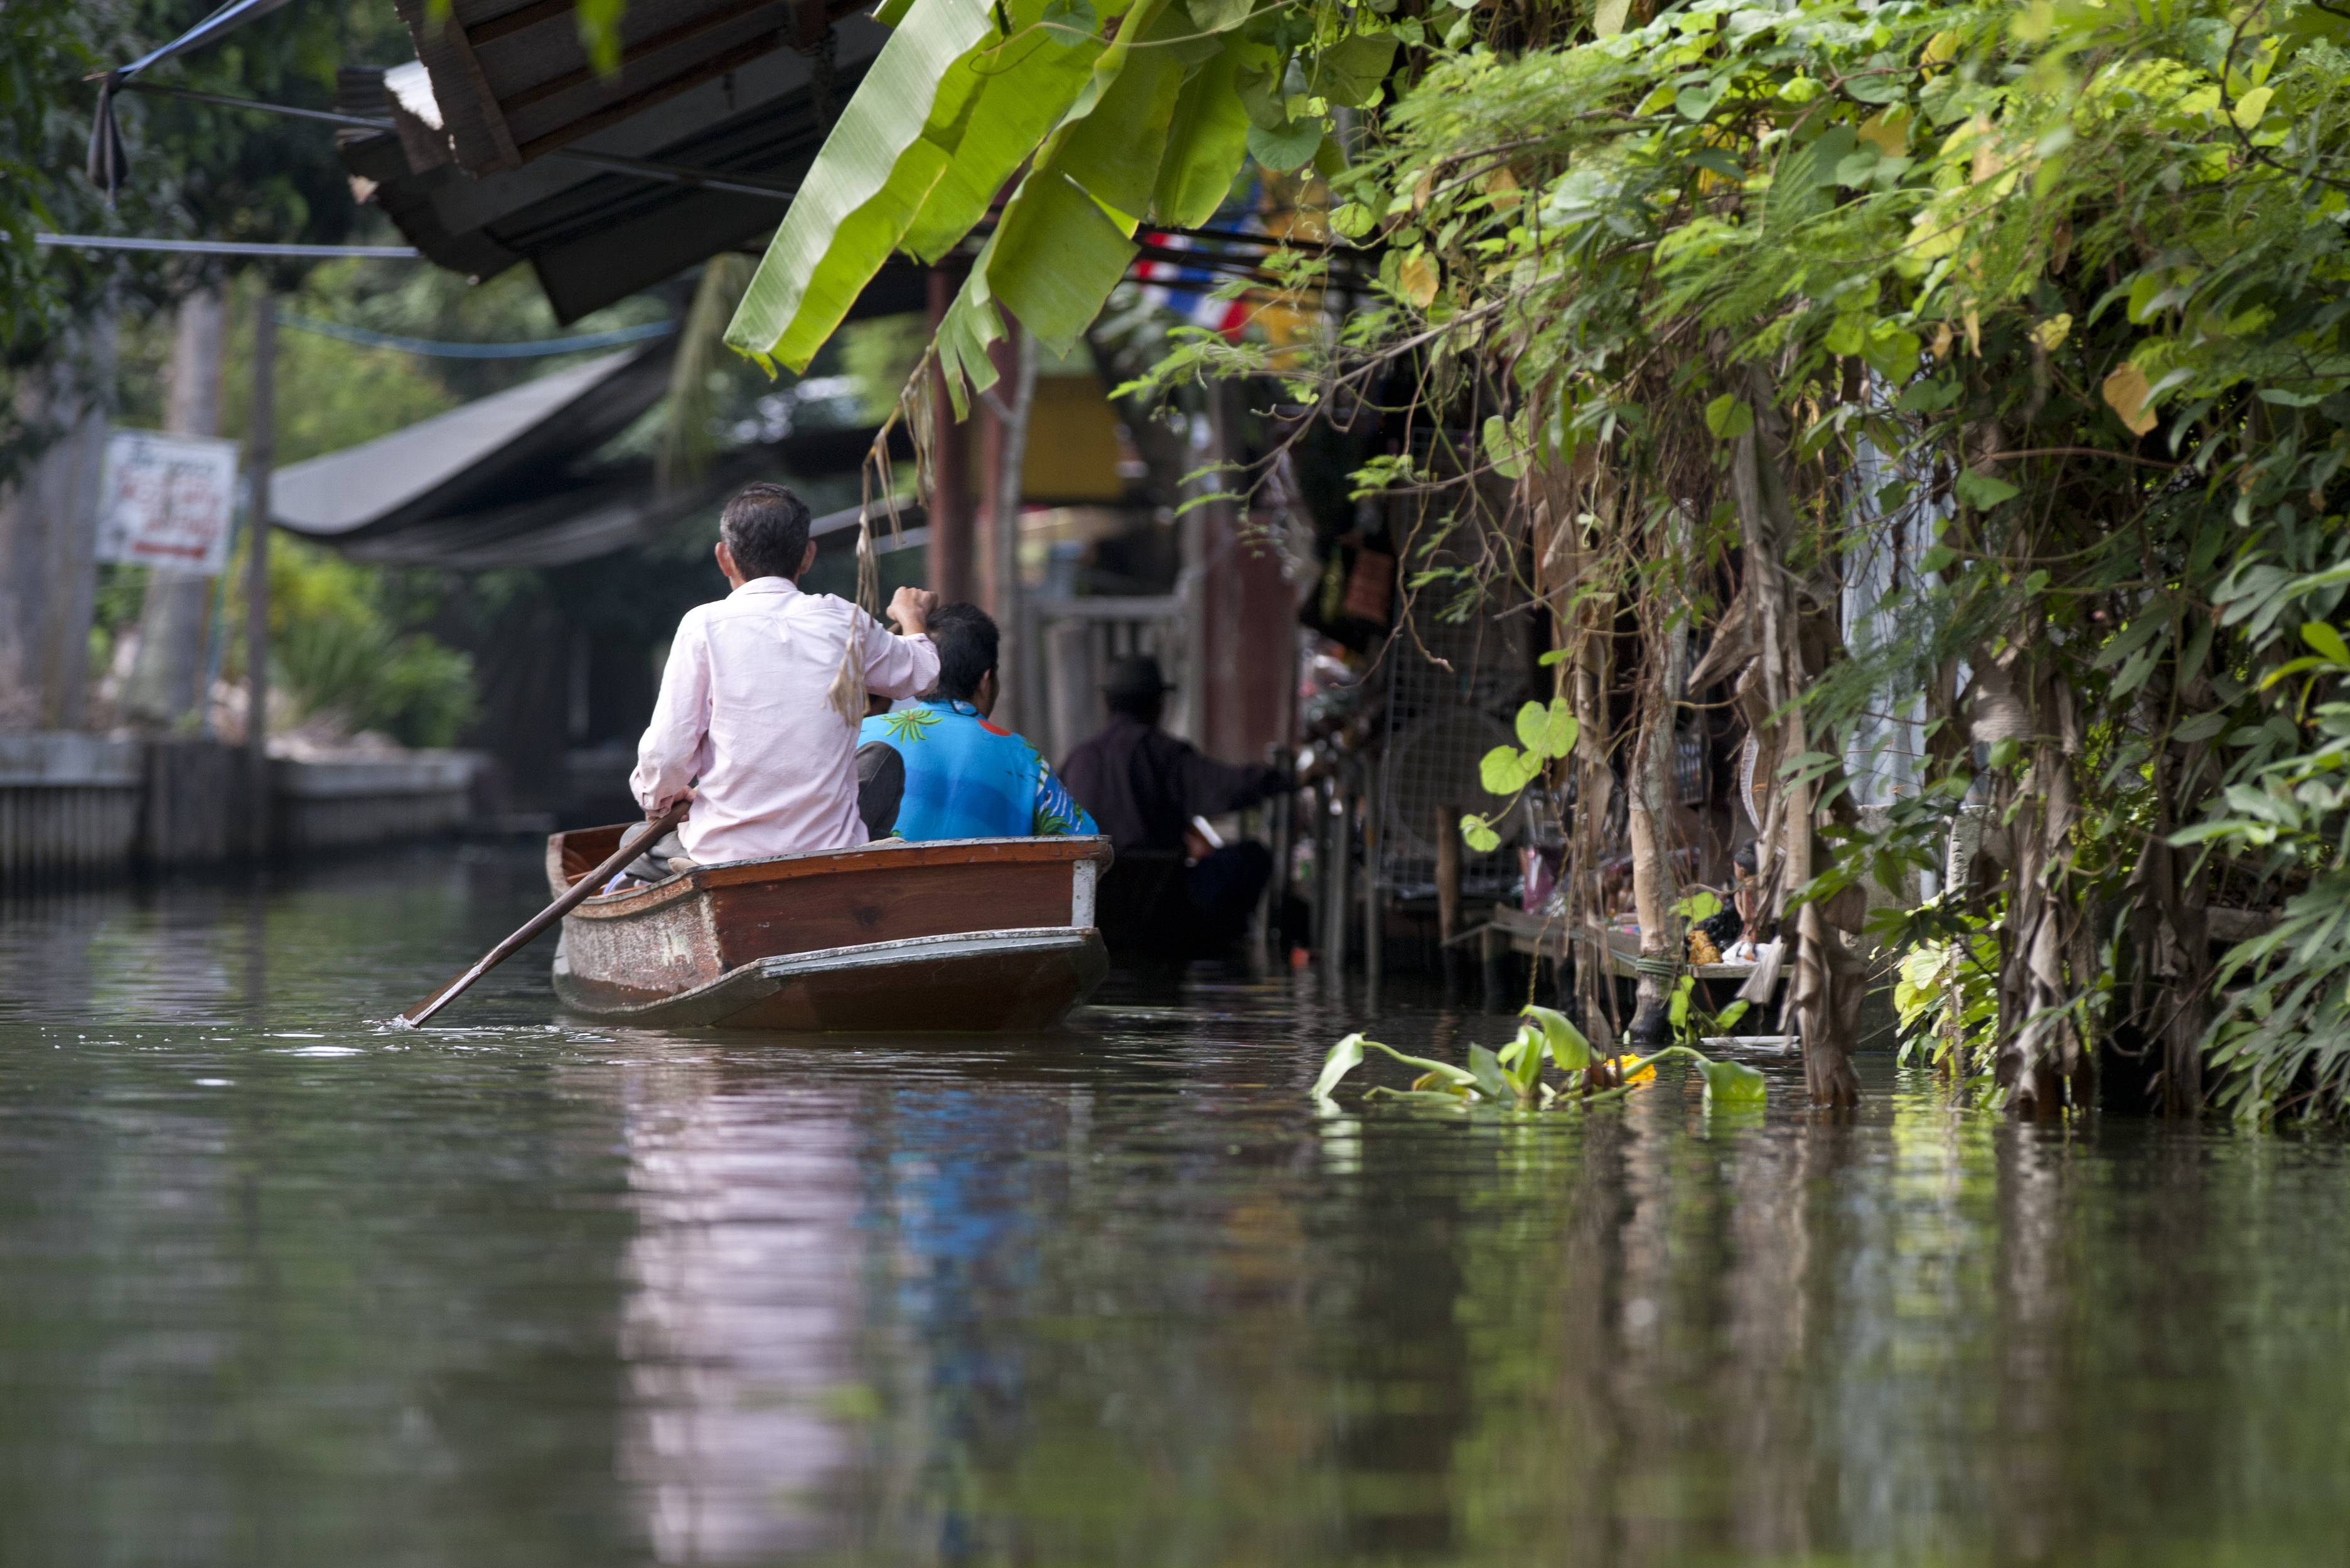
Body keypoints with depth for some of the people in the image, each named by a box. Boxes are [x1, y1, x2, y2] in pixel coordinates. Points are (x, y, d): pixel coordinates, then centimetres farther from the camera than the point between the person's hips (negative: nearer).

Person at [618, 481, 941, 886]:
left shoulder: (704, 625, -9)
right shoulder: (845, 622, -2)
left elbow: (666, 754, -12)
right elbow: (922, 674, 19)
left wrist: (657, 798, 12)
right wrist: (913, 617, 42)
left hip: (719, 854, -1)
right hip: (830, 848, 1)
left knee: (638, 841, 34)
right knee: (884, 761, 32)